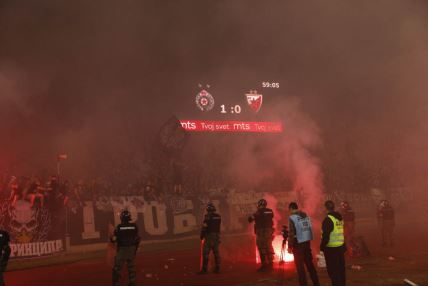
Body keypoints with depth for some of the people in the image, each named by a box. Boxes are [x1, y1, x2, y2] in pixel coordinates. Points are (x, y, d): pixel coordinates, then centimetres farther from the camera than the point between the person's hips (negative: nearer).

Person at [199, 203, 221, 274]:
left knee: (205, 253, -3)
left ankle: (204, 269, -6)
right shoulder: (218, 216, 6)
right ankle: (217, 268, 12)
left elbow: (204, 227, -12)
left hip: (208, 236, -6)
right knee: (216, 252, 11)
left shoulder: (208, 216, -13)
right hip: (217, 236, 6)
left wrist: (201, 236, -2)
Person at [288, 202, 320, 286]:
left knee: (300, 265, 4)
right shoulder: (306, 215, 7)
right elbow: (310, 229, 10)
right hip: (307, 242, 6)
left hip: (298, 244, -6)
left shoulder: (292, 218, -13)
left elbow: (291, 233, -15)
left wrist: (290, 246, -9)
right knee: (309, 263, 16)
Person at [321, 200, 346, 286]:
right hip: (341, 247, 8)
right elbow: (342, 232, 13)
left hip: (331, 249, -8)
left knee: (333, 270, 1)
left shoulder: (328, 219, -18)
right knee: (341, 269, 18)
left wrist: (322, 246, -9)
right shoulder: (340, 218, 6)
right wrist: (344, 247, 19)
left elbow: (326, 235, -20)